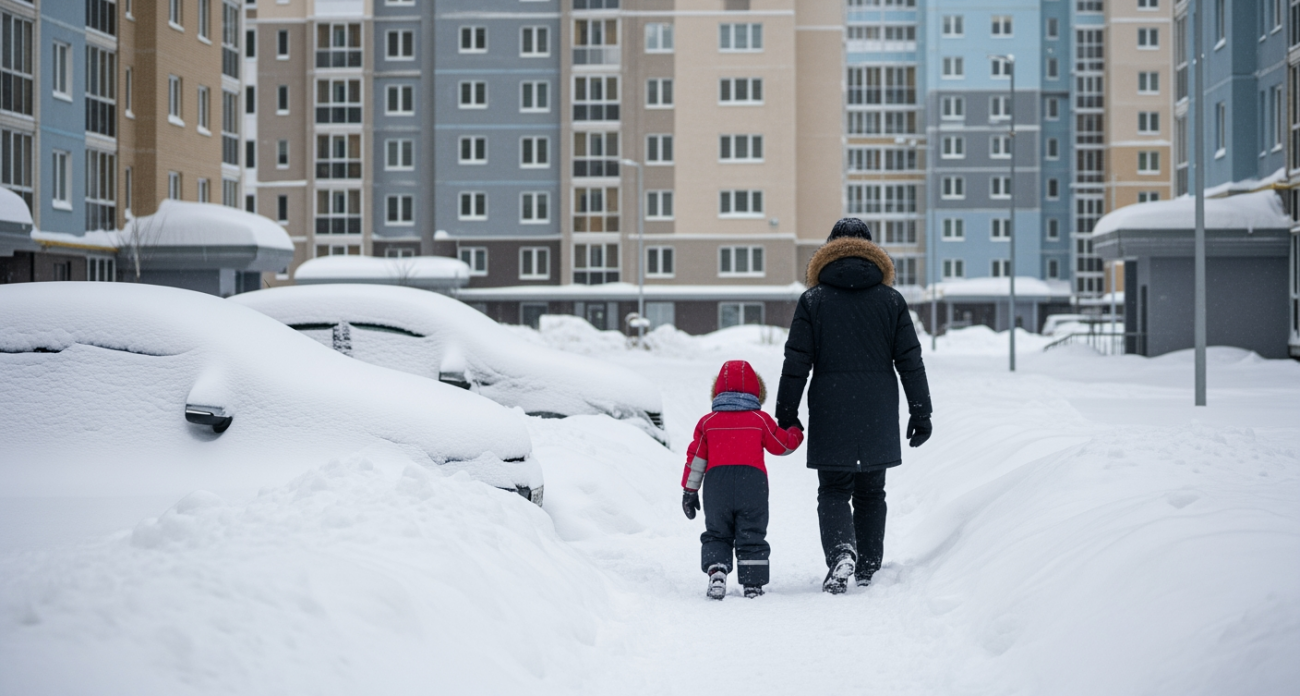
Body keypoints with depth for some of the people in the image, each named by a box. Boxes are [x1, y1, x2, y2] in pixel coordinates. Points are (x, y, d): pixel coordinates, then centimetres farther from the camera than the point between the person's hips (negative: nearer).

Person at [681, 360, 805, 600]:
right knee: (751, 537, 6)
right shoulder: (761, 420, 7)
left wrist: (689, 491, 18)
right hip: (753, 481, -1)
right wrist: (796, 432, 40)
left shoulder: (707, 422, 10)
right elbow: (784, 445, 17)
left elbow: (696, 459, 10)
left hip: (717, 484, 1)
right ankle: (753, 585, 3)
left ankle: (715, 570, -11)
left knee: (716, 534, 13)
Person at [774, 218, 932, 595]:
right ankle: (867, 571, 18)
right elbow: (910, 361, 5)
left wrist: (786, 415, 3)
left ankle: (841, 553, -22)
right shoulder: (891, 300, 5)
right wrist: (921, 413, 10)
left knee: (833, 491, 4)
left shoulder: (813, 300, -1)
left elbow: (796, 363, -3)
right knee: (871, 493, 14)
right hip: (878, 420, 2)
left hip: (831, 418, -2)